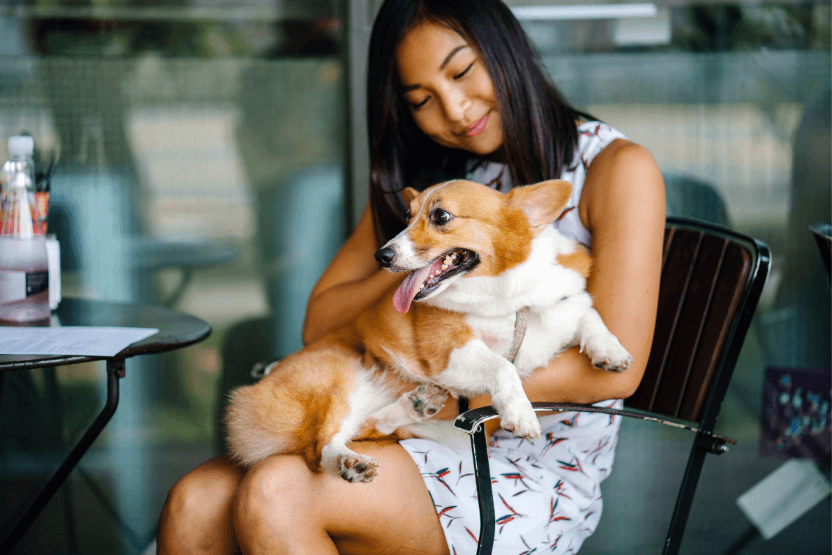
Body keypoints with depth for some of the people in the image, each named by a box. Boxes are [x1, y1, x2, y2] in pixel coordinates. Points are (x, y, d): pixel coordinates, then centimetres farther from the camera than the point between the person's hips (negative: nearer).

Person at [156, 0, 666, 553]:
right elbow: (319, 323, 10)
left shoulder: (617, 168, -4)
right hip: (434, 449, 6)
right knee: (195, 504, -20)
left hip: (540, 477, -6)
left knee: (275, 495, -29)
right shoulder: (428, 179, 15)